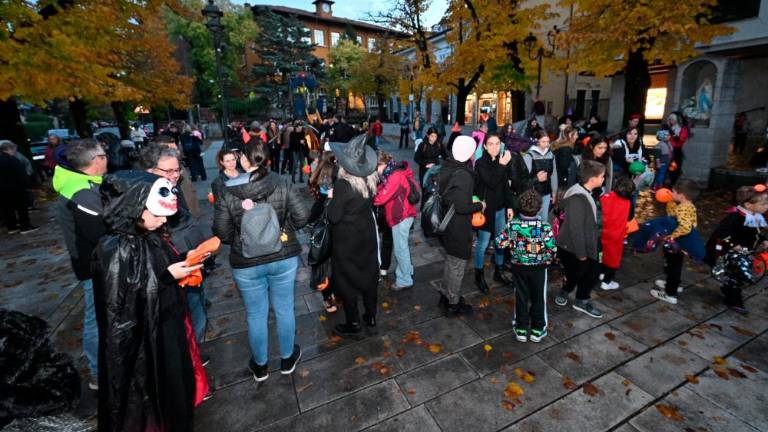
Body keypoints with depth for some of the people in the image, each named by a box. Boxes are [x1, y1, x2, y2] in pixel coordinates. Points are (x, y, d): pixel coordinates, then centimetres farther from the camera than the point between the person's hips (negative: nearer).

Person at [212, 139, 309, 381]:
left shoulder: (227, 193, -12)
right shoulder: (282, 185, -10)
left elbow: (222, 233, -9)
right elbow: (302, 217, -10)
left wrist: (240, 239, 11)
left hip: (246, 264, 0)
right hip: (284, 258, 1)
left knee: (256, 316, 18)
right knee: (284, 310, 18)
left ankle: (260, 366, 39)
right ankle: (287, 359, 38)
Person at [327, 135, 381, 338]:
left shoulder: (343, 184, -25)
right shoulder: (370, 179, -7)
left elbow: (334, 217, -21)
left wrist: (332, 198, -5)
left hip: (347, 239, -6)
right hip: (367, 235, 6)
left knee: (347, 280, 11)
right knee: (368, 275, 18)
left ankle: (353, 326, 26)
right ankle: (371, 319, 34)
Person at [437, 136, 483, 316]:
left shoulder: (446, 167, 2)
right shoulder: (463, 175, -25)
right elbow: (462, 206, -28)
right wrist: (480, 205, -10)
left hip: (446, 224, 9)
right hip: (458, 229, -8)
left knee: (450, 261, 24)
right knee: (457, 266, 9)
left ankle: (445, 294, 40)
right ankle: (453, 304, 25)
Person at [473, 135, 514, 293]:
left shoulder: (500, 161, 5)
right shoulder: (480, 163, -12)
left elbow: (505, 186, 10)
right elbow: (491, 183, -24)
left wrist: (509, 206, 9)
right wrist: (502, 165, -26)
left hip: (500, 209, 6)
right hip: (486, 209, -6)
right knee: (483, 244, 3)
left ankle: (499, 271, 32)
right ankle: (479, 276, 18)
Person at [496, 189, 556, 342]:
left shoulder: (512, 225, -15)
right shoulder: (545, 226, -18)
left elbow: (500, 243, -10)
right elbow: (552, 249, -17)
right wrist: (546, 261, 2)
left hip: (519, 266, 1)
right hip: (539, 268, -1)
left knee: (521, 297, 16)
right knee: (538, 298, 16)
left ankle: (521, 329, 26)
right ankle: (537, 330, 28)